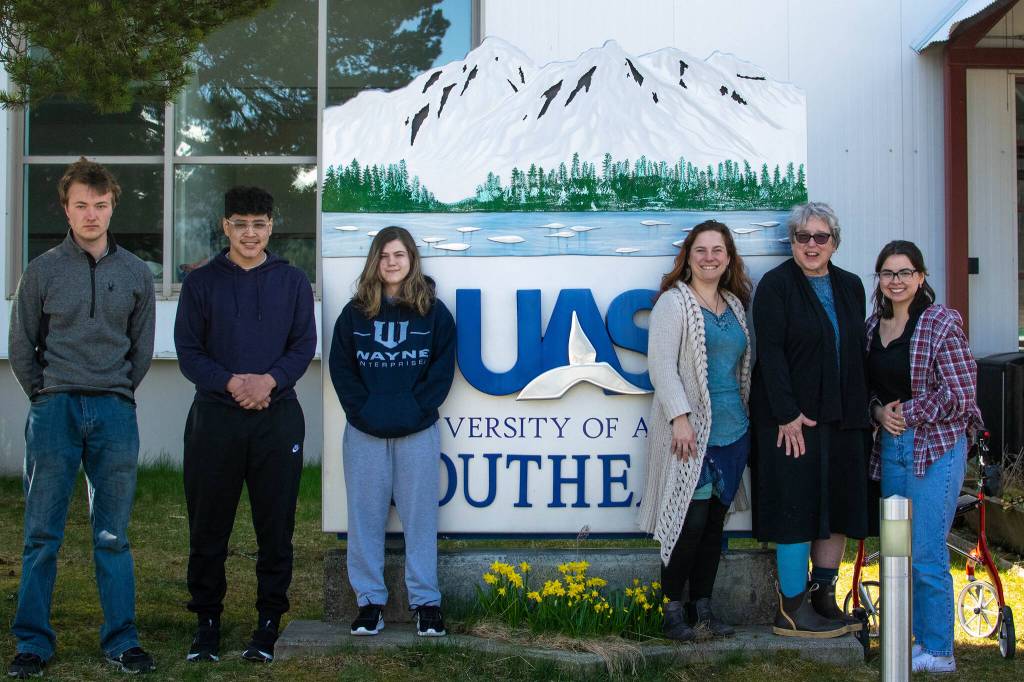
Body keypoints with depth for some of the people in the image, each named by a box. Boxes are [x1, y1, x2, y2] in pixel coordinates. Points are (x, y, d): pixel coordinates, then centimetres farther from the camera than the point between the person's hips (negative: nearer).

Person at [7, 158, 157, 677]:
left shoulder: (135, 274, 7)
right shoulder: (43, 271, 2)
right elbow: (21, 347, 8)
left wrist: (117, 394, 10)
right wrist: (46, 397, 5)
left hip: (115, 412, 1)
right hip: (54, 410, -1)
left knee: (113, 536, 6)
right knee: (41, 536, 2)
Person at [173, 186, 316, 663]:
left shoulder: (292, 281, 9)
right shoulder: (201, 282, 7)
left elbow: (305, 346, 2)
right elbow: (188, 351, 1)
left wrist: (269, 380, -15)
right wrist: (233, 382, -15)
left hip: (278, 418, 0)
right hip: (215, 416, 0)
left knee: (275, 525, 3)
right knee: (208, 525, 4)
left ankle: (269, 620, 14)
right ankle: (207, 619, 16)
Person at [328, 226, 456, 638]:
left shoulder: (433, 312, 5)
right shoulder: (355, 313, 8)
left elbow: (442, 370, 2)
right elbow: (340, 368, 5)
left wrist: (416, 410, -8)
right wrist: (363, 411, -6)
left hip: (417, 432, -1)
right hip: (365, 433, 1)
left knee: (420, 516, 2)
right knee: (365, 516, 4)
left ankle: (426, 602, 9)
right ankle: (370, 601, 13)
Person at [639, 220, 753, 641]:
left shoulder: (735, 305, 16)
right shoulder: (674, 302, -4)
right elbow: (661, 364, -12)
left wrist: (747, 417, 14)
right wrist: (680, 417, -19)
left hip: (732, 431, 6)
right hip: (690, 432, -6)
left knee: (715, 521, 8)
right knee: (691, 521, -7)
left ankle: (702, 607, 17)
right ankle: (672, 609, 4)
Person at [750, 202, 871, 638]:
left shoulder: (850, 286, 13)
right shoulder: (776, 284, -5)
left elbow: (857, 353, 16)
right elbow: (770, 352, -12)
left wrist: (862, 411, 9)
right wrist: (788, 414, -17)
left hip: (843, 420, 6)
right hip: (792, 418, -6)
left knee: (839, 507, 8)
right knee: (797, 509, -4)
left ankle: (824, 598, 20)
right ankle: (792, 610, 4)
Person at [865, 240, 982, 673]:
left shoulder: (941, 324, -9)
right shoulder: (873, 326, 10)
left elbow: (959, 394, -12)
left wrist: (907, 414, -9)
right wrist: (879, 412, -3)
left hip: (936, 446, -6)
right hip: (891, 445, 6)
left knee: (926, 556, -6)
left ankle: (938, 652, 8)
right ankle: (913, 638, 25)